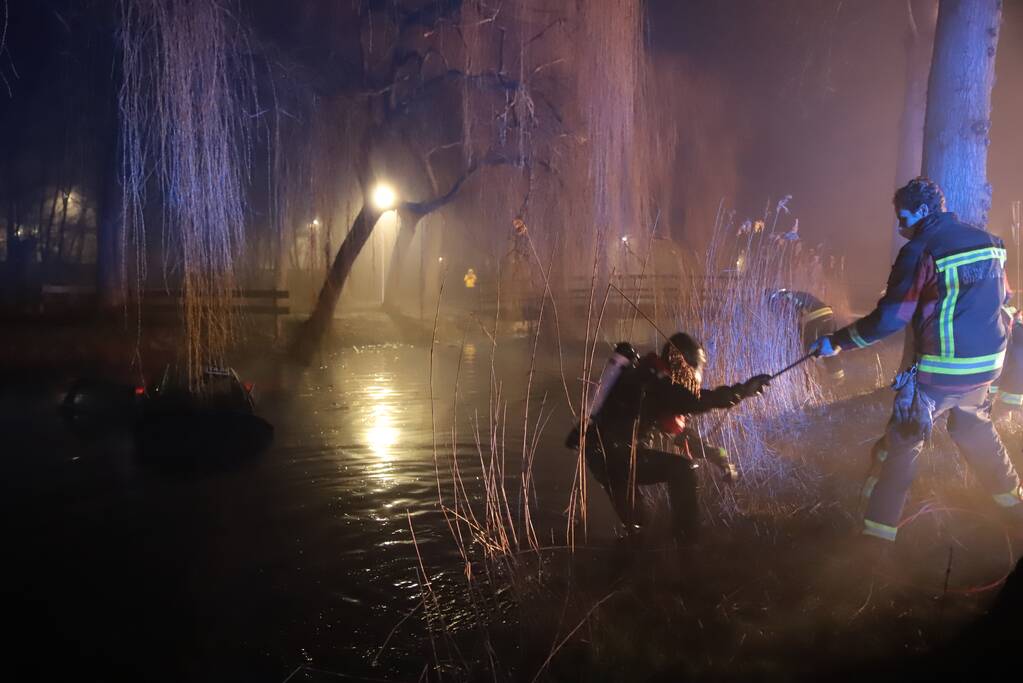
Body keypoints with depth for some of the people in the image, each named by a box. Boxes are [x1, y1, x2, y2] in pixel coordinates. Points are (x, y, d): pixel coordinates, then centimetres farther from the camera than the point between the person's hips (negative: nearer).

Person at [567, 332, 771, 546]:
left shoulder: (654, 380, 16)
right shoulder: (652, 381, -15)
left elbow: (680, 431, 21)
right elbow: (696, 400, -26)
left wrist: (716, 454, 15)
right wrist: (743, 390, -20)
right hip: (614, 454, -10)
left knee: (637, 520, 23)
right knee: (682, 469, -14)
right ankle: (688, 541, -11)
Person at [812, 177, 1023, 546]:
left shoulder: (921, 251, -15)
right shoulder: (989, 242, 6)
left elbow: (889, 319, -19)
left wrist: (837, 341, -11)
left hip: (941, 371, -7)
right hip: (986, 364, 7)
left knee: (902, 444, 3)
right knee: (976, 430, 29)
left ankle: (879, 529, 6)